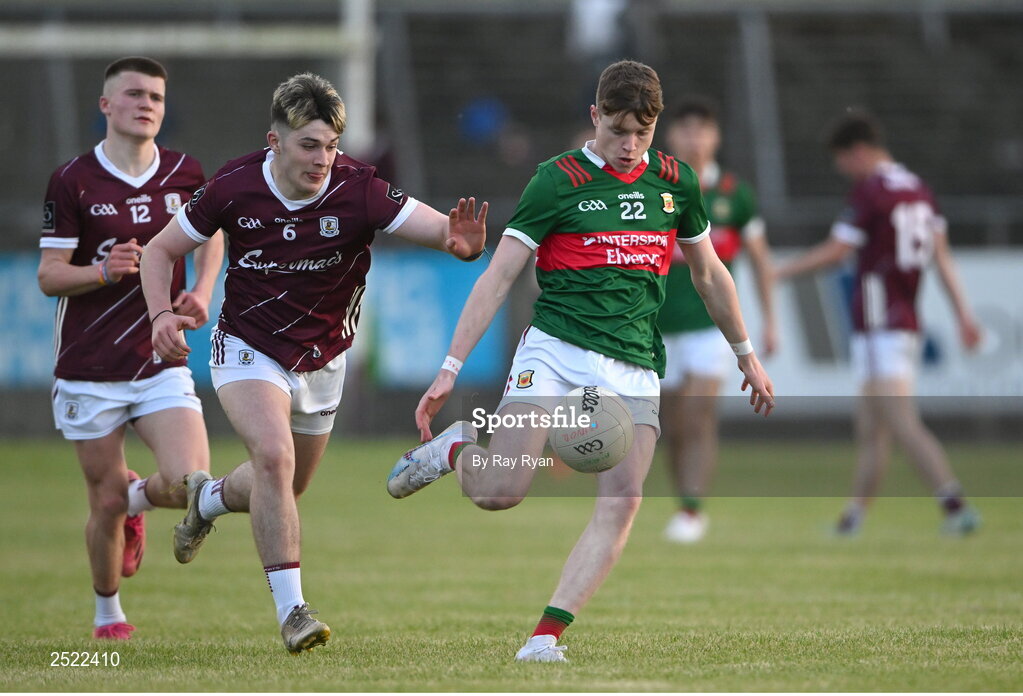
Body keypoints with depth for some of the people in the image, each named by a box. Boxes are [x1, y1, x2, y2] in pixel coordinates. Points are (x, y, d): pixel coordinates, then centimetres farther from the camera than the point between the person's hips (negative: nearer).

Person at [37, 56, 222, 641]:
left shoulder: (185, 174, 3)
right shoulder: (72, 181, -6)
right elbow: (49, 275, -4)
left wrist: (201, 294, 4)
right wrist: (102, 271, -23)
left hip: (161, 364, 2)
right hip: (89, 369, -2)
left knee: (190, 484, -15)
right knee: (106, 503, 2)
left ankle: (138, 499, 22)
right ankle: (107, 610, 29)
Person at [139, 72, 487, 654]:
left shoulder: (358, 190, -23)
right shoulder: (234, 188, -20)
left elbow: (438, 226, -33)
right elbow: (163, 249, -6)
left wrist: (463, 241, -57)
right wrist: (162, 313, -23)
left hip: (322, 361, 3)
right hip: (249, 350, -3)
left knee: (288, 489, 18)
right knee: (274, 453, -28)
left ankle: (210, 498, 53)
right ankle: (292, 608, -25)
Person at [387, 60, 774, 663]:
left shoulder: (676, 181, 12)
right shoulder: (559, 180, -1)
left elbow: (709, 274, 26)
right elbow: (498, 278, -3)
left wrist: (747, 356, 29)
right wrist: (450, 369, -9)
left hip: (635, 369, 3)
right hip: (556, 348, -3)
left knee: (623, 500, -18)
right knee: (499, 491, -18)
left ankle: (547, 636, -17)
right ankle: (456, 448, 18)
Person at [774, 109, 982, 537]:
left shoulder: (870, 191, -11)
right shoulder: (917, 189, 13)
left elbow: (835, 252, -11)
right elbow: (941, 254, 11)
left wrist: (779, 273, 0)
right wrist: (963, 313, 9)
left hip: (879, 327, -9)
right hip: (907, 322, 9)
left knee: (904, 426, -13)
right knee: (870, 429, 14)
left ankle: (955, 504, -24)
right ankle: (855, 515, 19)